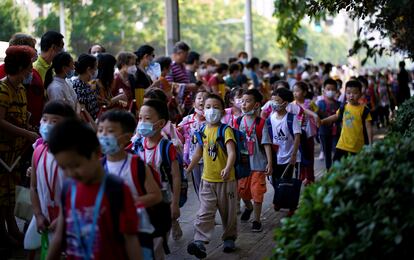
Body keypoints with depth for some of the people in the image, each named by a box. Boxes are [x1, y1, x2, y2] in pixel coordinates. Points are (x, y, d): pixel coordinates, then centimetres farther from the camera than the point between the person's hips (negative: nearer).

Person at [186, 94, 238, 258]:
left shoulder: (225, 130, -11)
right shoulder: (203, 132, 6)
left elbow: (231, 152, -25)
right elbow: (198, 154, 18)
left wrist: (228, 168, -42)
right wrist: (187, 171, 21)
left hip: (226, 179, -3)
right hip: (207, 179, 4)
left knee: (228, 212, 11)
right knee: (205, 212, -6)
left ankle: (229, 238, 29)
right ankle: (200, 241, -12)